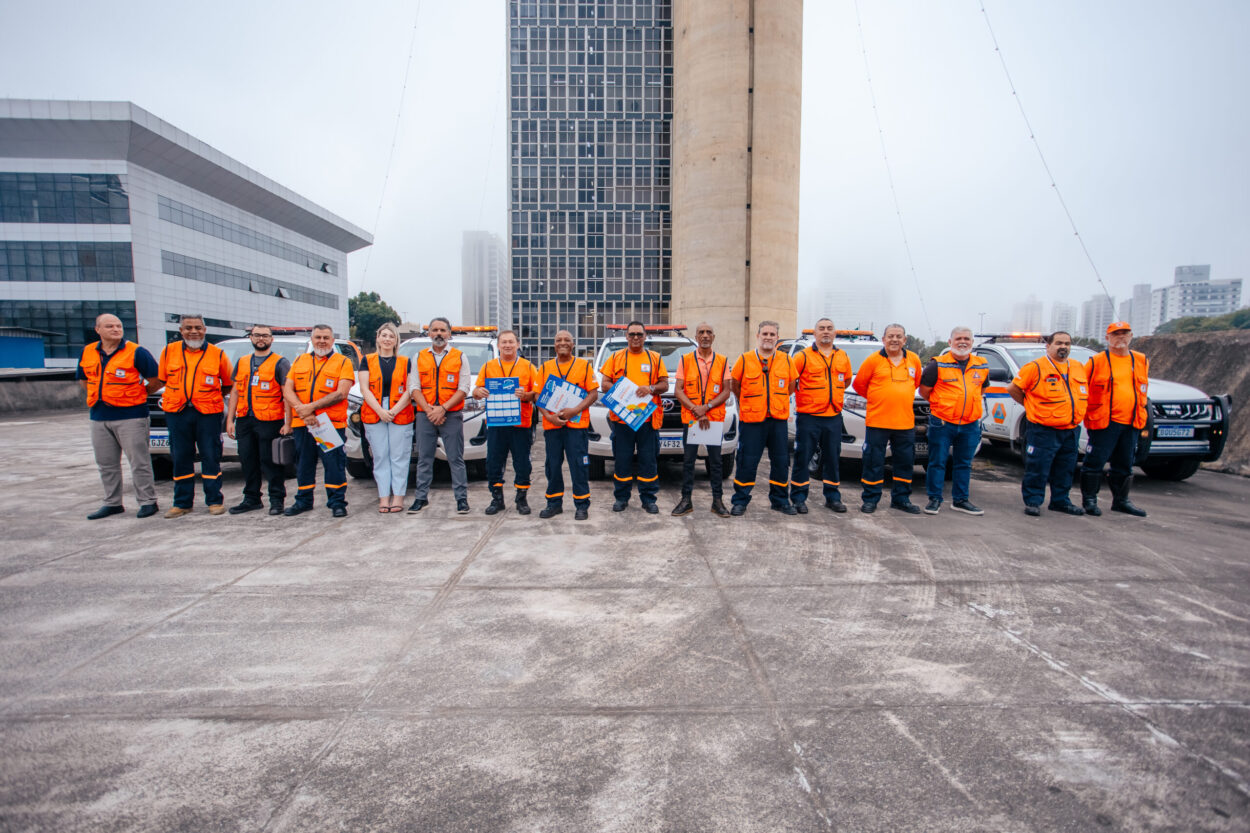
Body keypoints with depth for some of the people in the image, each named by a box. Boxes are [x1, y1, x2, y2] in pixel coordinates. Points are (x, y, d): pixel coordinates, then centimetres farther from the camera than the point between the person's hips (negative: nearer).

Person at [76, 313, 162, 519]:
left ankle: (147, 501, 4)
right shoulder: (88, 353, 10)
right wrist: (100, 396, 12)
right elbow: (83, 380, 25)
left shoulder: (136, 352, -7)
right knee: (106, 464, 12)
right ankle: (112, 503, 23)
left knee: (139, 462, -3)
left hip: (130, 416, -6)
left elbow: (157, 380, -5)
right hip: (99, 417, 6)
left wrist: (137, 394, 5)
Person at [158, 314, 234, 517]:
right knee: (180, 459, 8)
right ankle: (182, 503, 17)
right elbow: (163, 378, 19)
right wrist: (180, 395, 13)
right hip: (177, 412, 3)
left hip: (208, 413, -2)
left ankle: (215, 501, 10)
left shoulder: (217, 354, 1)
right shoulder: (169, 351, 8)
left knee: (211, 457, 1)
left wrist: (212, 395, 6)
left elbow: (229, 383, 11)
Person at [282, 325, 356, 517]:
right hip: (301, 423, 4)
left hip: (331, 422, -4)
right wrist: (302, 410, -11)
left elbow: (341, 394, -9)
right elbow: (287, 390, 7)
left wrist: (311, 406, -15)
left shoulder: (343, 362, 3)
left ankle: (337, 502, 6)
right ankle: (303, 501, 25)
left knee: (334, 464, -3)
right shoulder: (299, 361, 16)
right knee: (303, 463, 13)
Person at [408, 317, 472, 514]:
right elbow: (414, 387, 5)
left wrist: (443, 409, -13)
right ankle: (421, 498, 16)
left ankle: (461, 498, 6)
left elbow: (463, 388, -2)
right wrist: (428, 410, -10)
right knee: (424, 459, 7)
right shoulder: (419, 357, 12)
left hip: (452, 416, -2)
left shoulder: (459, 357, 6)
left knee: (456, 459, 0)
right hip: (425, 416, 2)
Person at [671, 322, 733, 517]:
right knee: (688, 461, 3)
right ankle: (686, 501, 12)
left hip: (715, 419, 0)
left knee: (715, 461, 4)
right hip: (689, 419, 0)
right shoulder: (686, 360, 4)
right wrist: (696, 411, -12)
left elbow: (726, 391, 1)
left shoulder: (722, 361, 6)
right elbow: (678, 390, -1)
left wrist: (706, 407, -13)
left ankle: (717, 501, 13)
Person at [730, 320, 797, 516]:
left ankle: (780, 500, 24)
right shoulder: (744, 360, -1)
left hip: (779, 419, 3)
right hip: (751, 420, -3)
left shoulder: (786, 360, 6)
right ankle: (740, 502, 13)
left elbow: (791, 386, 17)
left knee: (781, 462, 9)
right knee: (747, 462, 1)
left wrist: (777, 402, 12)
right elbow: (735, 386, 8)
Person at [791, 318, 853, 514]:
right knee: (803, 458, 0)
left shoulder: (842, 357, 10)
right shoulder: (803, 356, -5)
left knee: (832, 458, 11)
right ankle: (799, 498, 8)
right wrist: (801, 395, -1)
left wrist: (834, 395, 15)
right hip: (808, 417, -4)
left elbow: (847, 380, 24)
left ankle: (832, 497, 21)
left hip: (834, 417, 4)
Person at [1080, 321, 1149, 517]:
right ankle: (1089, 499, 7)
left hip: (1131, 423, 5)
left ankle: (1121, 500, 26)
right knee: (1095, 462, -4)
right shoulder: (1096, 361, -3)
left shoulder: (1142, 361, 12)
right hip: (1103, 422, -5)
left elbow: (1141, 391, 22)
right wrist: (1086, 413, 0)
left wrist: (1141, 417, 18)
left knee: (1125, 464, 14)